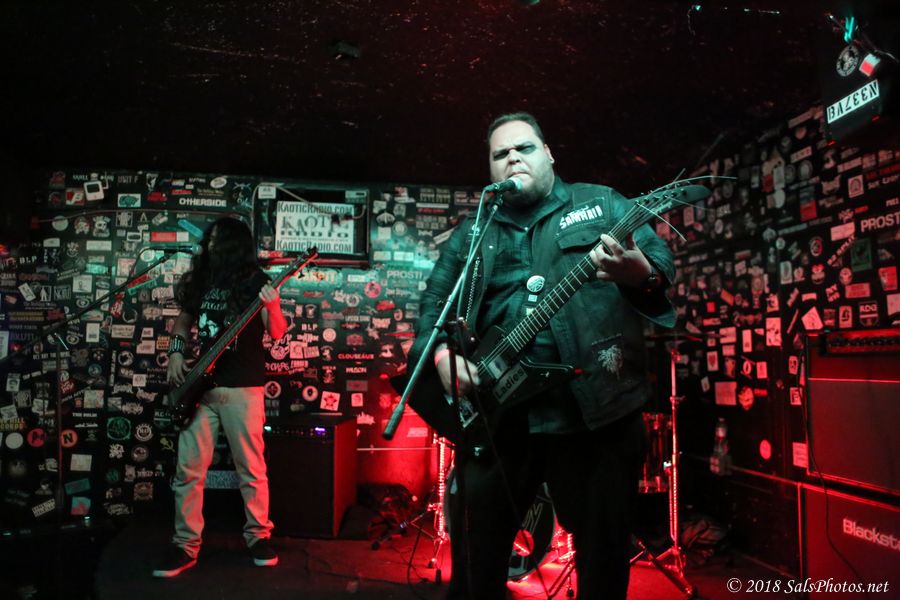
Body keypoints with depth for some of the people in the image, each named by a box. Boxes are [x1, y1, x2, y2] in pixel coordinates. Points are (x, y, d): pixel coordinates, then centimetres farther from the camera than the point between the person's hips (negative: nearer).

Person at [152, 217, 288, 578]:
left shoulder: (255, 281, -5)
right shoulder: (201, 279, 11)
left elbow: (277, 334, -10)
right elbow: (183, 321, 23)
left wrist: (272, 308, -29)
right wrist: (176, 353, 7)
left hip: (243, 386, -5)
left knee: (251, 468, 3)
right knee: (188, 469, 4)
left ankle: (259, 536, 19)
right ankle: (186, 545, 15)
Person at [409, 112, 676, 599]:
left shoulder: (601, 204, 8)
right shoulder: (470, 233, 15)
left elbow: (661, 259, -1)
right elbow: (433, 302, 12)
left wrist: (642, 273, -25)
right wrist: (442, 353, -7)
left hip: (599, 407, -2)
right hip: (495, 412, 2)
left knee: (603, 553, 10)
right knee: (477, 554, 11)